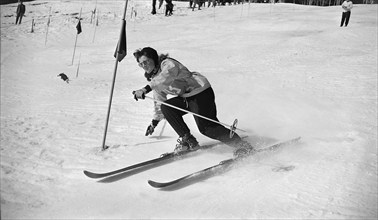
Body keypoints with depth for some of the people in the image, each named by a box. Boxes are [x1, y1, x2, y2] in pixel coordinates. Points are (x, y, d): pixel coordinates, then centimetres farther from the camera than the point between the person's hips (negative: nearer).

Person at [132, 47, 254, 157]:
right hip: (185, 97, 9)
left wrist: (146, 89, -43)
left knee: (206, 127, -20)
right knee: (166, 108, -12)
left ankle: (242, 145, -13)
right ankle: (187, 140, -5)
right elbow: (159, 100, 27)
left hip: (201, 91, -9)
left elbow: (168, 75, -36)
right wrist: (155, 122, 31)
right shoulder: (153, 78, 16)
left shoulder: (167, 63, -11)